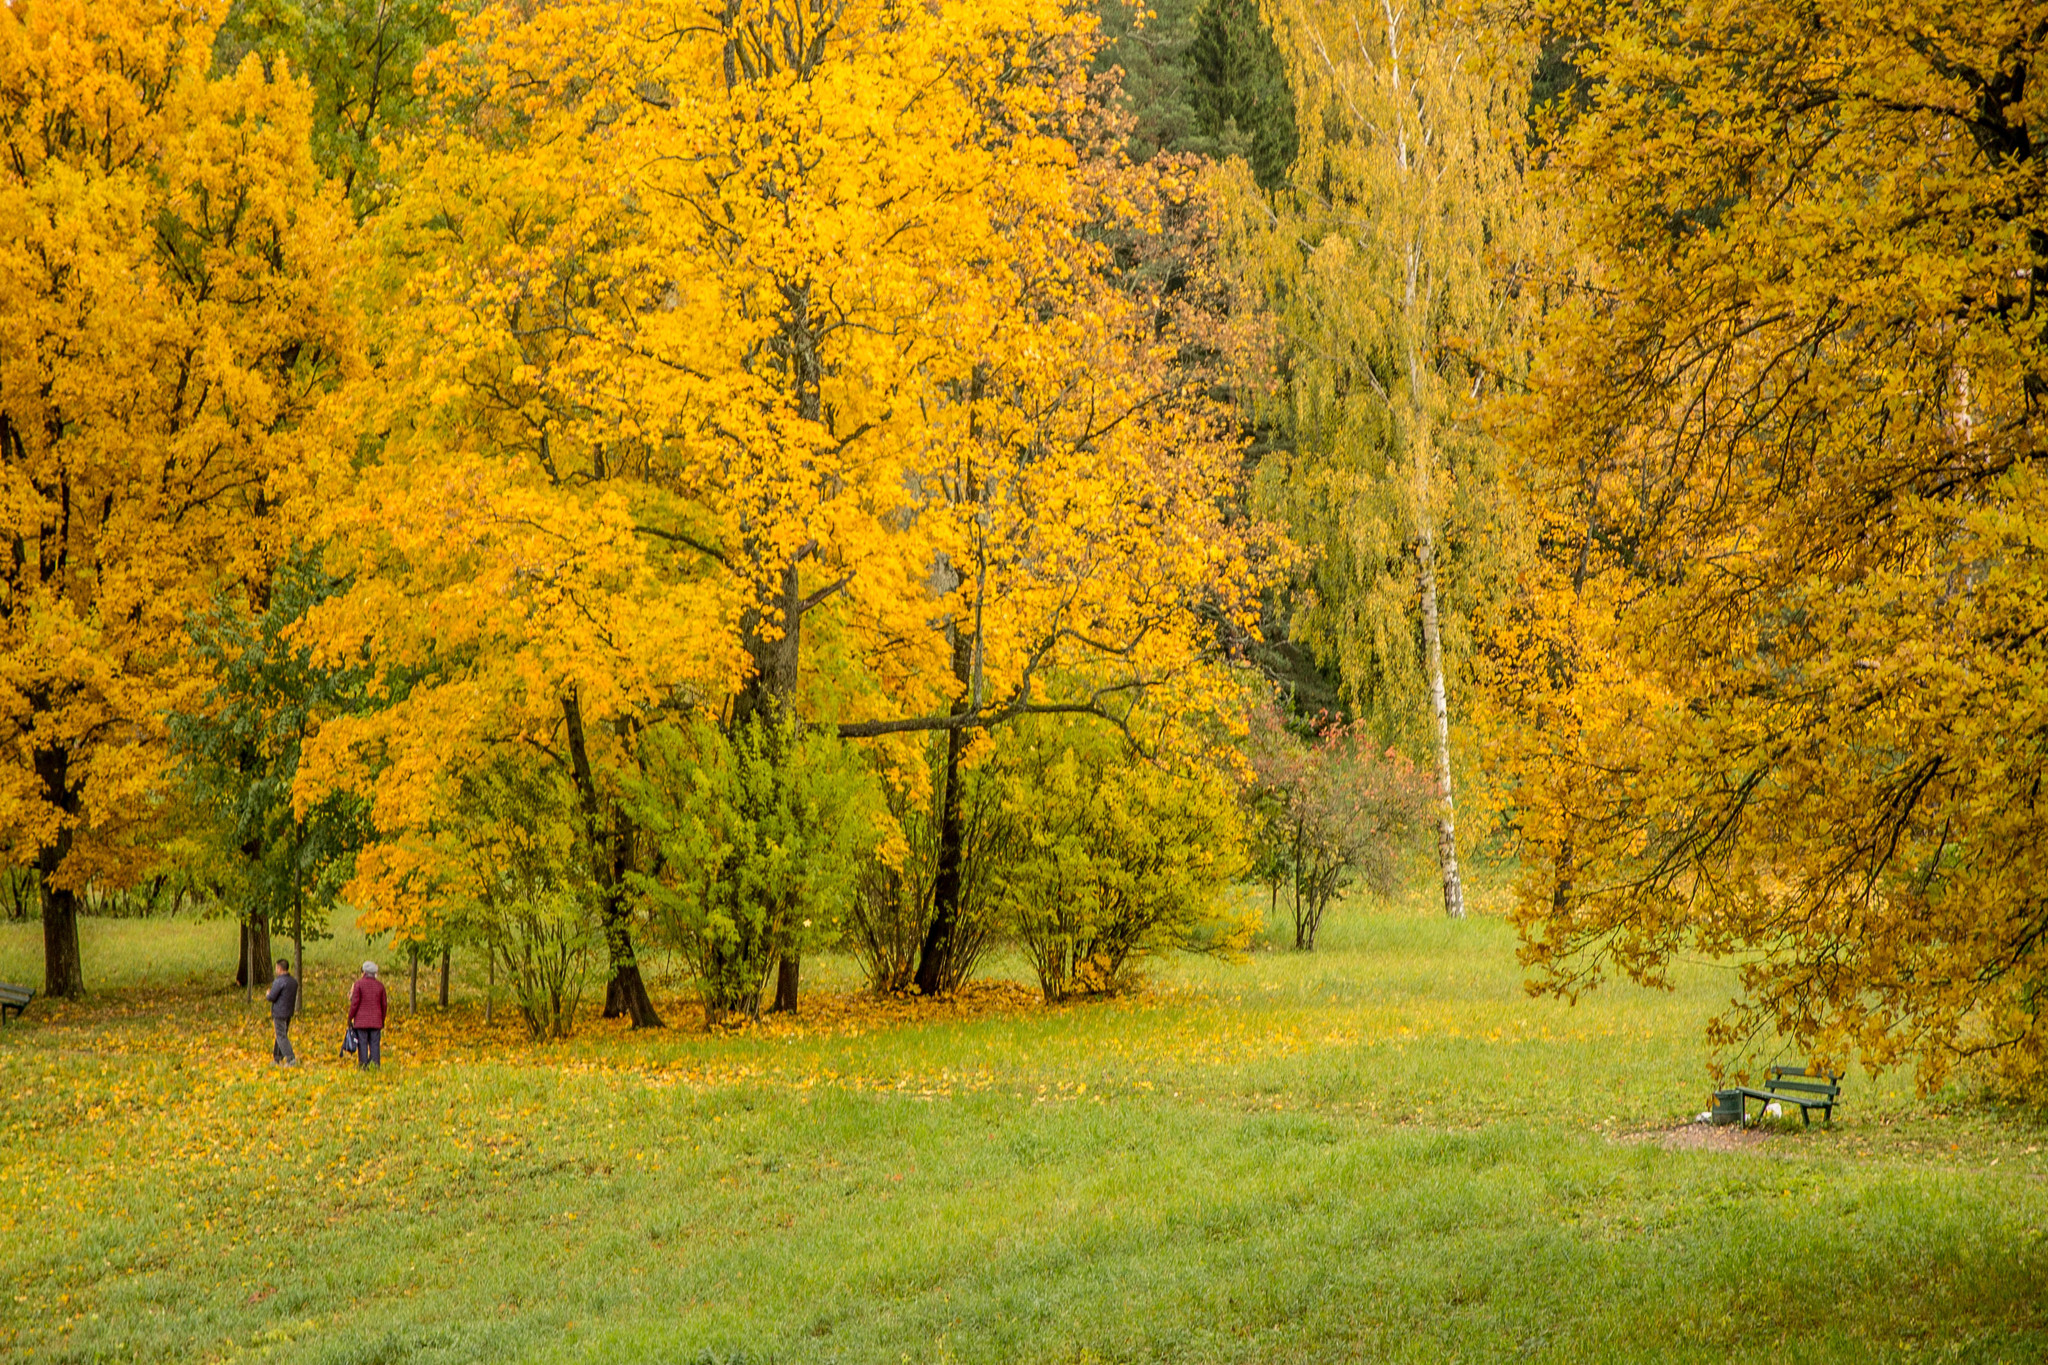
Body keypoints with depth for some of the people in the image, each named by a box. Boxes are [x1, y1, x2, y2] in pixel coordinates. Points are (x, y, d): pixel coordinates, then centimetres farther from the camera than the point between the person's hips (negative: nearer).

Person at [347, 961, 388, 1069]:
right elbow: (383, 1004, 8)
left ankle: (363, 1065, -6)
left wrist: (350, 1018, -1)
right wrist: (382, 1020, 19)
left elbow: (355, 1002, -9)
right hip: (376, 1021, 3)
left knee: (362, 1045, -2)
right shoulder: (380, 985, 5)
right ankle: (376, 1066, -2)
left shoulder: (359, 983, -5)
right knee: (374, 1045, 3)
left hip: (361, 1021, -3)